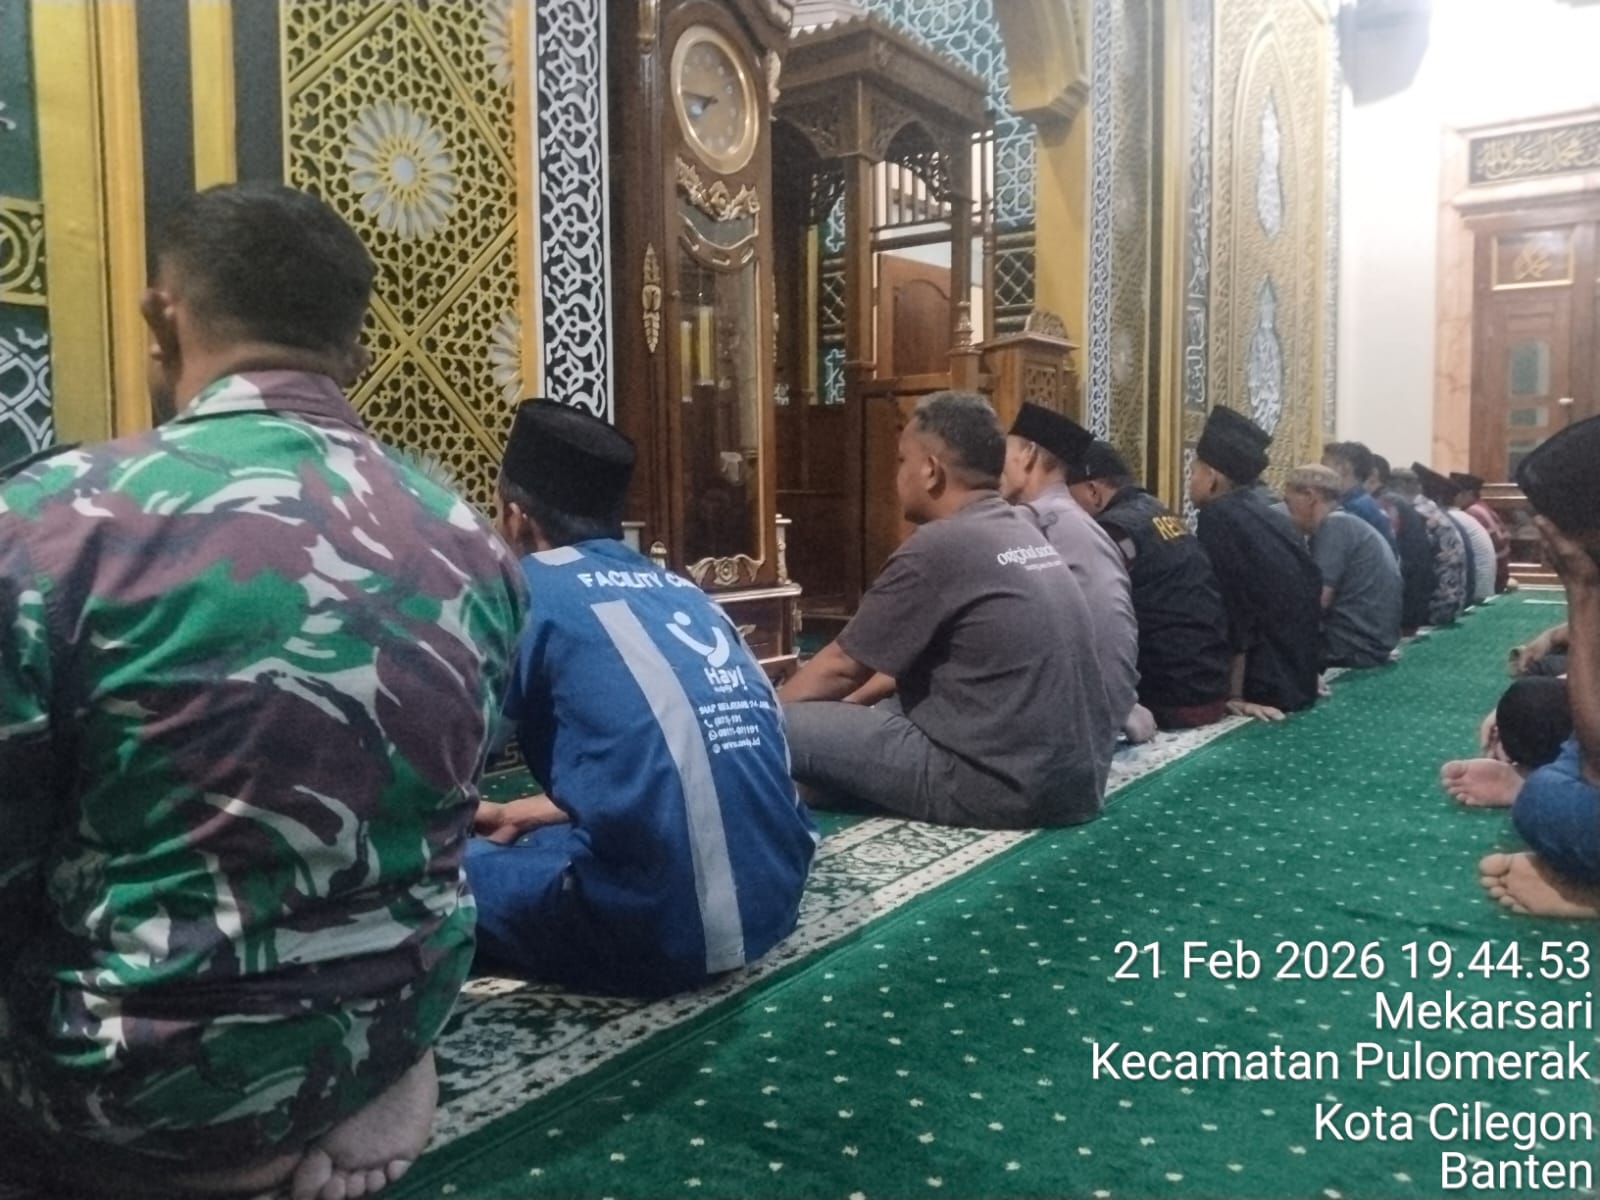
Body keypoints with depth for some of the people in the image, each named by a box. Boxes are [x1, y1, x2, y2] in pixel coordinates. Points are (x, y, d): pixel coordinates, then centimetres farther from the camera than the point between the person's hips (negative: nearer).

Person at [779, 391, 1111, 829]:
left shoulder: (938, 547, -15)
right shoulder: (1024, 533, 11)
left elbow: (841, 666, -4)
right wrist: (854, 700, 21)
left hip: (1005, 787, -9)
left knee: (785, 726, -8)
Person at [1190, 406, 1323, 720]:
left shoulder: (1218, 518, -16)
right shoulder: (1273, 517, 10)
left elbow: (1228, 614, -21)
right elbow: (1311, 590, 17)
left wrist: (1234, 695, -19)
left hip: (1262, 691, -9)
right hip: (1295, 683, 9)